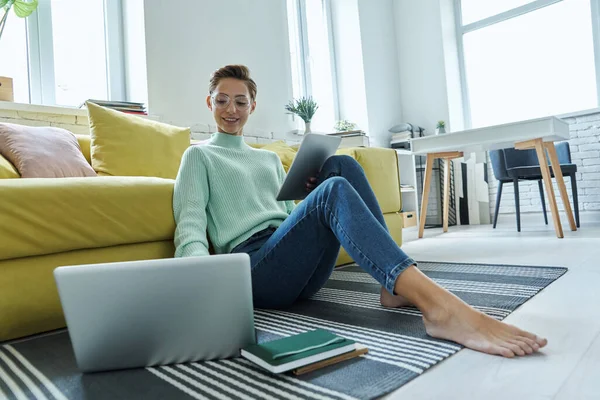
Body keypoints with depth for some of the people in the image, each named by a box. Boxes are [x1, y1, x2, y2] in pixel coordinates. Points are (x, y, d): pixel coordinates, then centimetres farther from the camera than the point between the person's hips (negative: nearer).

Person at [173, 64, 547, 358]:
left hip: (304, 273, 5)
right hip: (253, 266, -5)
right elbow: (191, 223, -4)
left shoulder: (270, 158, 28)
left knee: (340, 165, -13)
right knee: (333, 190, -30)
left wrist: (308, 196, 2)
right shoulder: (199, 156, 12)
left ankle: (396, 283, -20)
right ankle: (440, 306, -46)